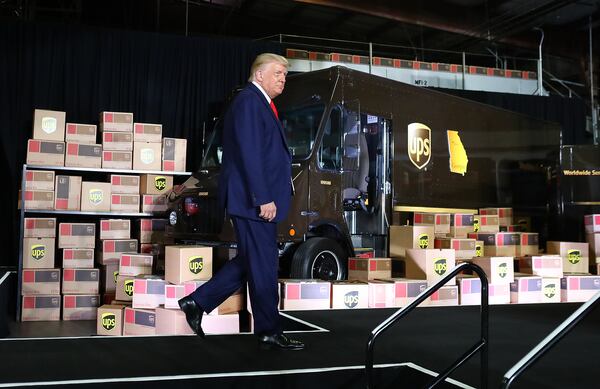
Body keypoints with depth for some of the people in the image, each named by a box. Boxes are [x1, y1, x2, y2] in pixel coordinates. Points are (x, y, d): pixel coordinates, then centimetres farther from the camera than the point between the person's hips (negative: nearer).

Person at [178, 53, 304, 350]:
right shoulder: (249, 101, -10)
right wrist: (263, 199, -22)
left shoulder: (262, 104, 21)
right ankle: (269, 332, 8)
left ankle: (197, 302, 20)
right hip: (253, 200, -10)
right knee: (263, 265, -3)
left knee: (250, 262, 15)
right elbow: (248, 154, -19)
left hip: (258, 200, 10)